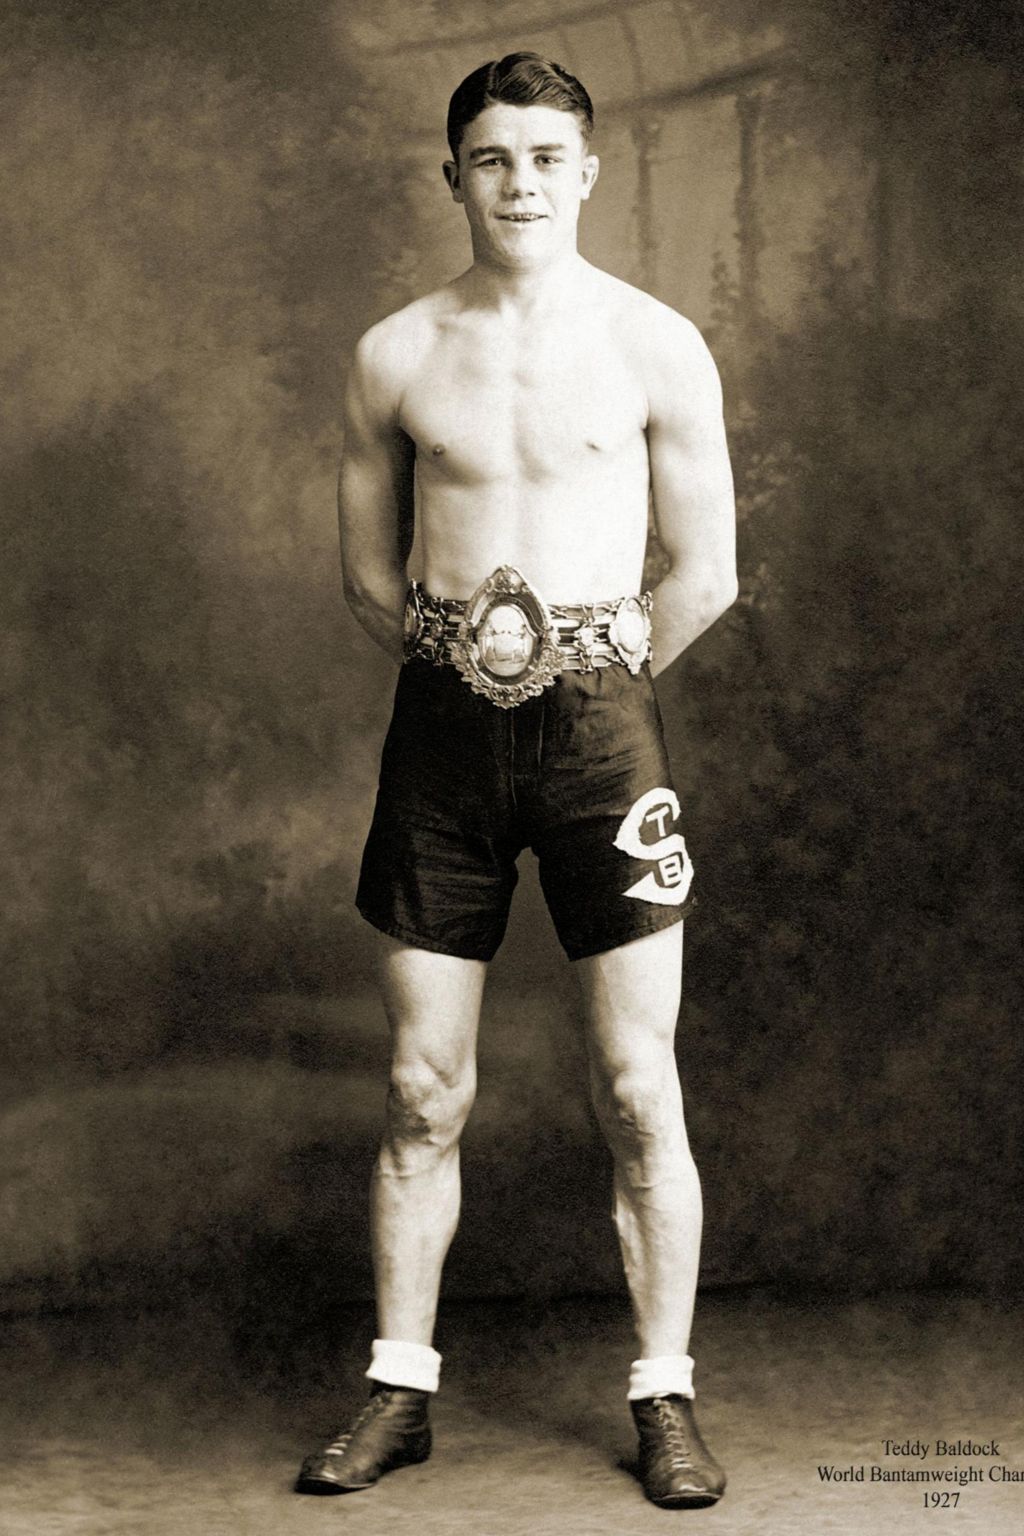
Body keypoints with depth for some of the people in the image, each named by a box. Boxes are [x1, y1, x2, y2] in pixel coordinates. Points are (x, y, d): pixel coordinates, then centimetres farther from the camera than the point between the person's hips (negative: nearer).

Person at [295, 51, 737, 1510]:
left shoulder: (657, 347, 0)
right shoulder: (397, 355, 6)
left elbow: (706, 574, 2)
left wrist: (586, 680, 6)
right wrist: (458, 659, 8)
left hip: (598, 719, -2)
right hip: (442, 729, 2)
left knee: (639, 1088, 0)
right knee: (424, 1091, 6)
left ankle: (665, 1397, 12)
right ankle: (401, 1389, 19)